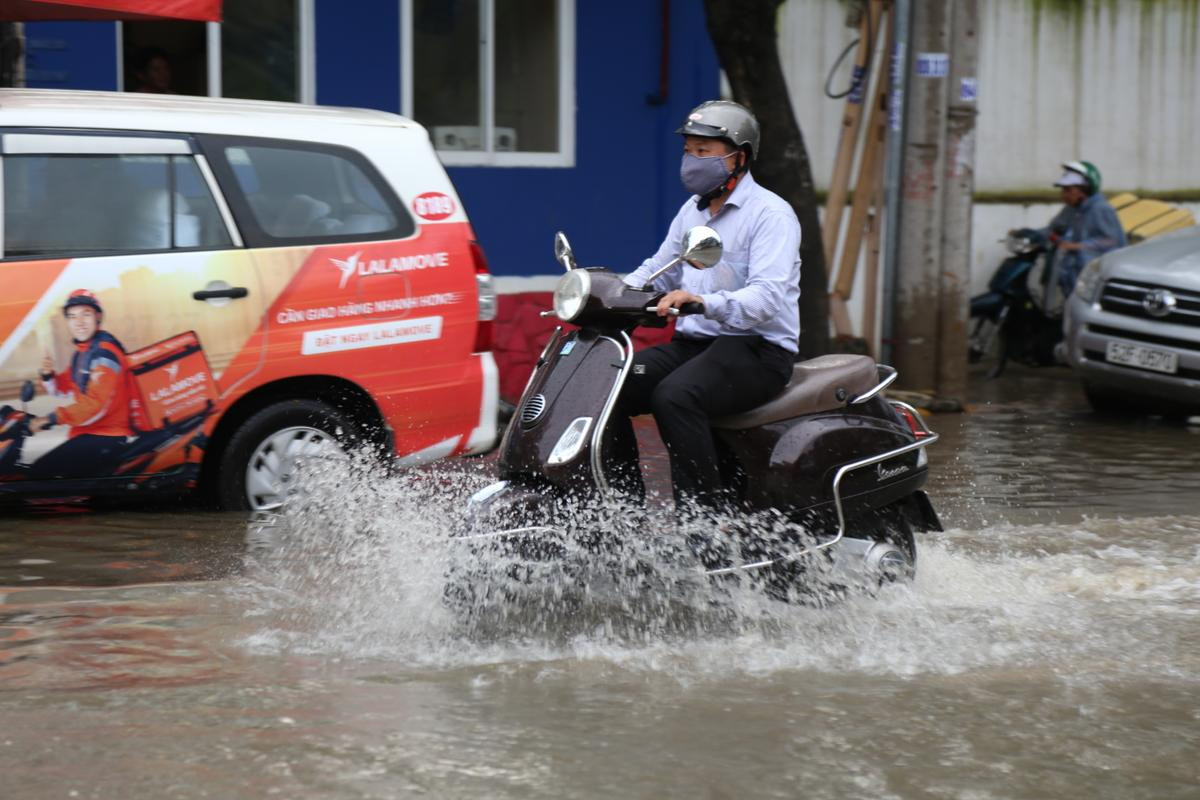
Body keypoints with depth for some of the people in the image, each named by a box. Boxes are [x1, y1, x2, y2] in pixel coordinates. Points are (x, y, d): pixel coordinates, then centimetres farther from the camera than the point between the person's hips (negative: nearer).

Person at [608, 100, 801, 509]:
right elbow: (656, 270, 24)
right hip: (693, 342, 8)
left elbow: (766, 298, -23)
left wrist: (704, 302, -41)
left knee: (674, 396, -34)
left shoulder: (771, 214, -10)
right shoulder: (691, 211, 17)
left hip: (758, 349, -8)